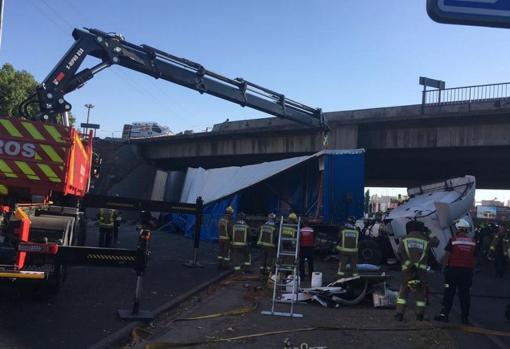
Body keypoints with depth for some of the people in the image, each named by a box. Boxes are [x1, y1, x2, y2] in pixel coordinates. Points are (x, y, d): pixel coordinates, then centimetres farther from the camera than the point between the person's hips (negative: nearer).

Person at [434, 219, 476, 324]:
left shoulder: (453, 240, -6)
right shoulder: (473, 242, 6)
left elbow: (447, 255, -7)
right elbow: (474, 258, 9)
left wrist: (445, 266, 1)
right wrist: (471, 269, 16)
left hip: (453, 268, -3)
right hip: (467, 270, 3)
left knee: (449, 293, 3)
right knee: (465, 294, 8)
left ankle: (444, 314, 3)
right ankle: (465, 317, 11)